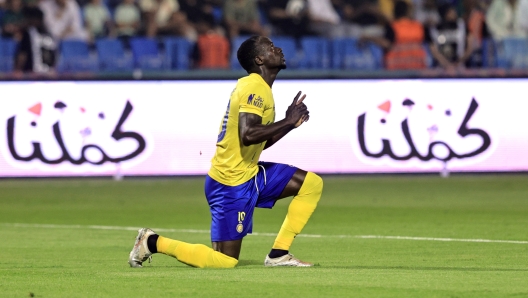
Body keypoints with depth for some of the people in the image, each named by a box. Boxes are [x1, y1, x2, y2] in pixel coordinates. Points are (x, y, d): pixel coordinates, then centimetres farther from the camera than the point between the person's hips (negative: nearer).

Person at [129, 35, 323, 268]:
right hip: (231, 182, -10)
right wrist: (288, 122, -20)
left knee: (312, 184, 7)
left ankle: (278, 254, 7)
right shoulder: (255, 88, -16)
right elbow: (248, 135, -31)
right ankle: (153, 242, 5)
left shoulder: (260, 88, 14)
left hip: (249, 173, 10)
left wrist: (291, 123, 10)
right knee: (225, 261, -8)